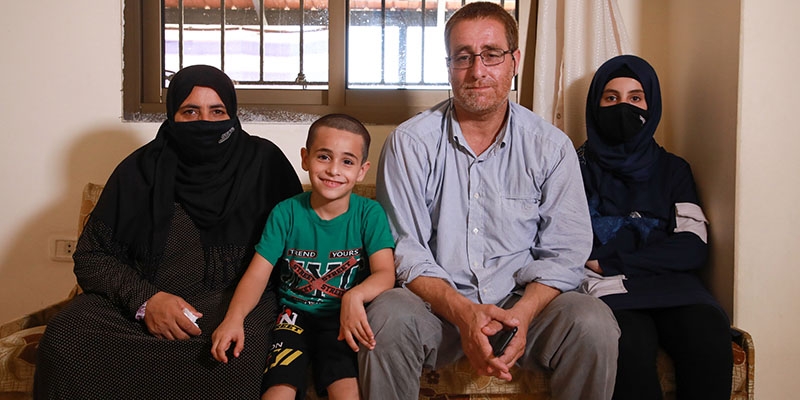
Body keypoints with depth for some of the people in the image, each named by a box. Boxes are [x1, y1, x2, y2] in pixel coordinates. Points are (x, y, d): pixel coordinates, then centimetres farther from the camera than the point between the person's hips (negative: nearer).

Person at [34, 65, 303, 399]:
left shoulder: (263, 161, 3)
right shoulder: (141, 169, 5)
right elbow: (91, 255, 4)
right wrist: (144, 299, -15)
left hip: (235, 297, -2)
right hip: (141, 296, 2)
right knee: (64, 336, -25)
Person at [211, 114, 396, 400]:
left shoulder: (369, 213, -4)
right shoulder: (286, 213, -2)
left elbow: (385, 274, -13)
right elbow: (258, 273, -5)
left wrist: (355, 296, -35)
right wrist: (234, 317, -23)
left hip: (343, 320, 0)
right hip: (295, 315, 1)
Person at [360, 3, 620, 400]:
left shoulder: (551, 146, 2)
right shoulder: (410, 142, -2)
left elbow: (564, 253, 0)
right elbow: (404, 250, -7)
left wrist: (521, 313, -19)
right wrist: (462, 312, -23)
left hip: (523, 303, 2)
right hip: (436, 303, -1)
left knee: (593, 324, -26)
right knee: (388, 317, -32)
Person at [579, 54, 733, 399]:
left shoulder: (672, 169, 20)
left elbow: (694, 246, 5)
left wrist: (612, 263, -7)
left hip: (666, 282, 2)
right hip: (604, 290, -2)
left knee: (709, 332, -32)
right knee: (630, 341, -36)